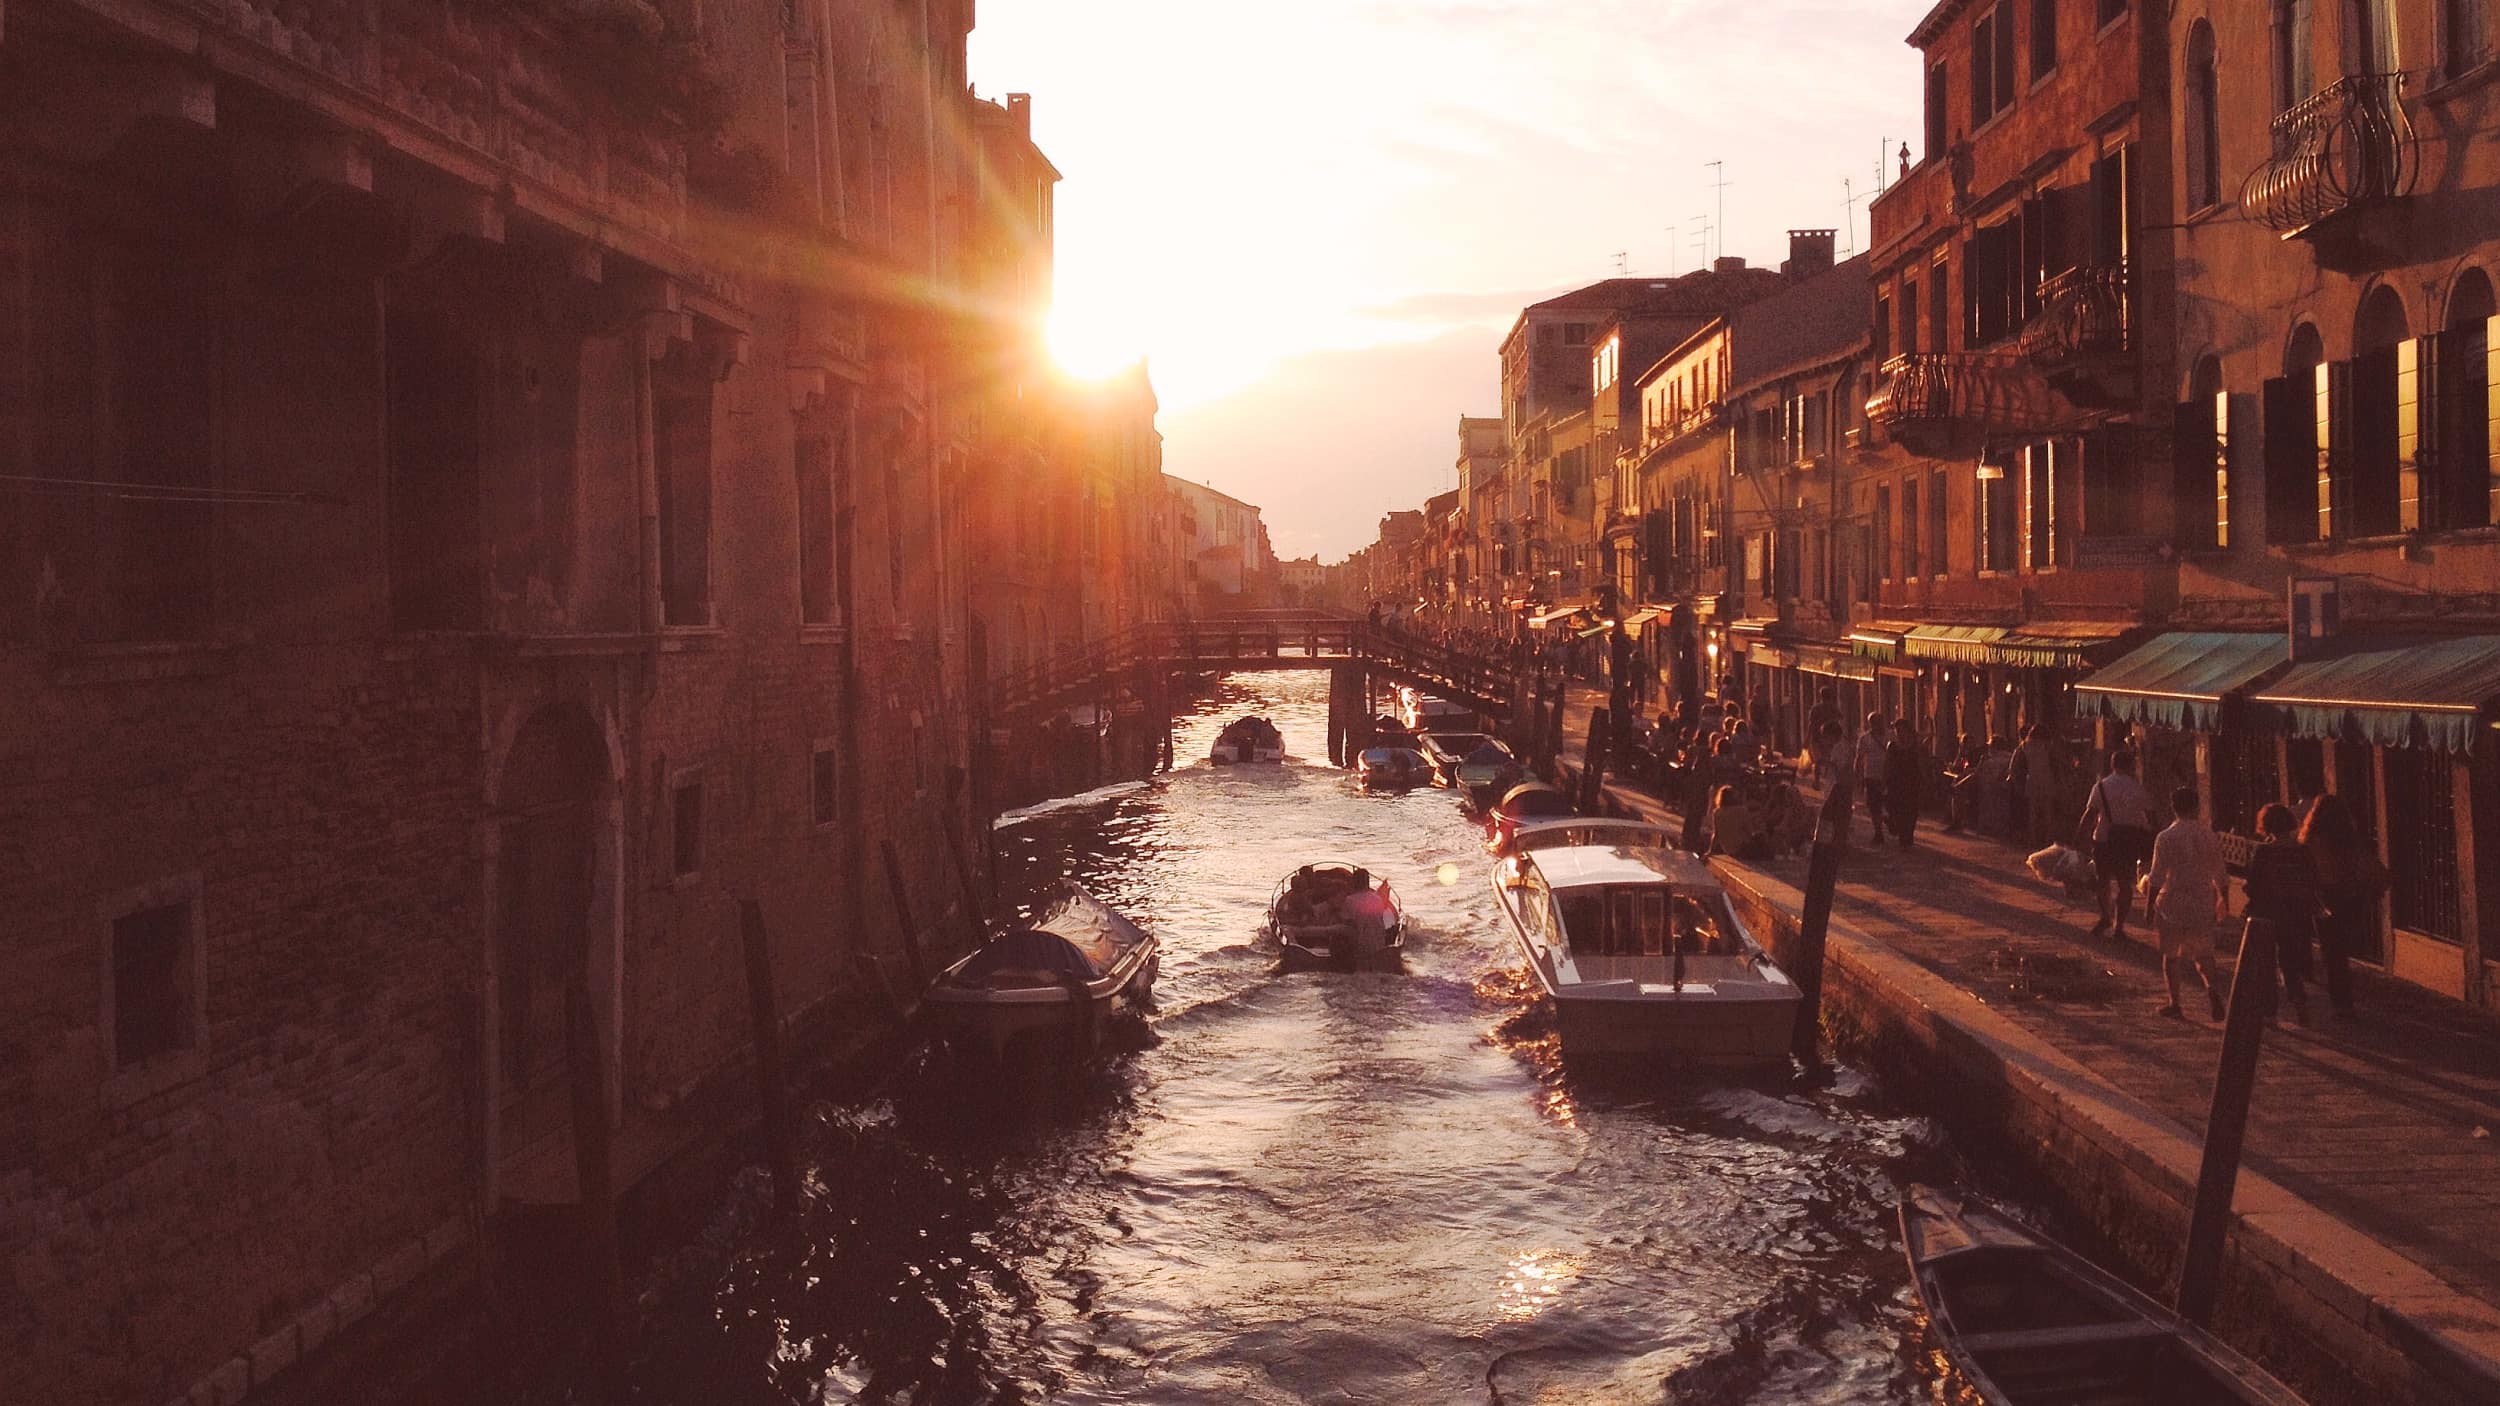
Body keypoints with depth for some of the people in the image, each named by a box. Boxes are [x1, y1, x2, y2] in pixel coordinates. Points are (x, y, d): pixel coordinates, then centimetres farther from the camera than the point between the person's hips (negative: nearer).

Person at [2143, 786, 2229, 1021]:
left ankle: (2174, 1004, 12)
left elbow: (2157, 878, -11)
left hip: (2173, 904, -3)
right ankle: (2211, 988, -11)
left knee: (2171, 955, 9)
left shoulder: (2166, 838, -11)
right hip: (2203, 904, 3)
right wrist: (2224, 903, 20)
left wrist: (2149, 907, -3)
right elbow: (2221, 876, 7)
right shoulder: (2210, 836, 1)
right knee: (2203, 953, 15)